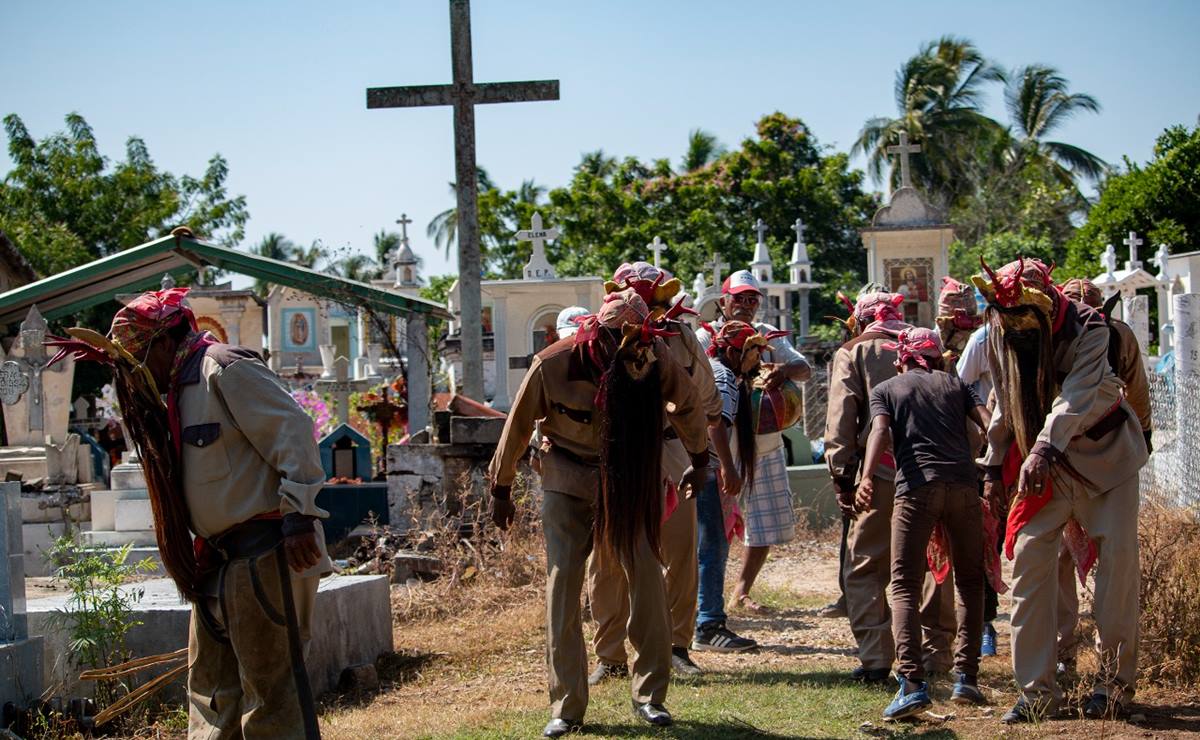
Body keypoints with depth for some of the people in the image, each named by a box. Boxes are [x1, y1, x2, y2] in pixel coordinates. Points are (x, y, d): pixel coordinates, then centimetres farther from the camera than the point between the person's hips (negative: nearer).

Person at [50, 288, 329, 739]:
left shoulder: (226, 369, -11)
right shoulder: (182, 388, 18)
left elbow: (292, 430, -18)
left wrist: (299, 516, -23)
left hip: (264, 551, -10)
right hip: (219, 557, 10)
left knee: (271, 686, -9)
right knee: (212, 688, 14)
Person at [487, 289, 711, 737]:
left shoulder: (656, 360, -15)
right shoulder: (554, 364, -20)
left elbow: (688, 405, 7)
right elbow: (518, 425, -5)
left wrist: (699, 460, 19)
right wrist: (501, 489, 4)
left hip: (627, 478, 1)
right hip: (567, 481, -1)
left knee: (647, 576, -6)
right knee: (562, 584, -6)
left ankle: (650, 696, 7)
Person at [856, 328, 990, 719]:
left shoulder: (885, 389, 17)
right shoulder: (954, 384, 24)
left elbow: (880, 430, -2)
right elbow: (989, 423, 9)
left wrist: (866, 477, -15)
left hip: (916, 487, -2)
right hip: (963, 484, 2)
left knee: (905, 585, 0)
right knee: (970, 581, 16)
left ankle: (913, 682, -17)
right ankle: (966, 676, 8)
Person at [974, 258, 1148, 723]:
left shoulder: (1087, 328, -21)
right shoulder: (1000, 337, -5)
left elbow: (1077, 395, -36)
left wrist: (1045, 449, -49)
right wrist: (994, 468, 7)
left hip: (1105, 454, -4)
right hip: (1044, 463, 4)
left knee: (1117, 557, -11)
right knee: (1029, 555, -7)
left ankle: (1115, 680, 5)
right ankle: (1037, 690, -3)